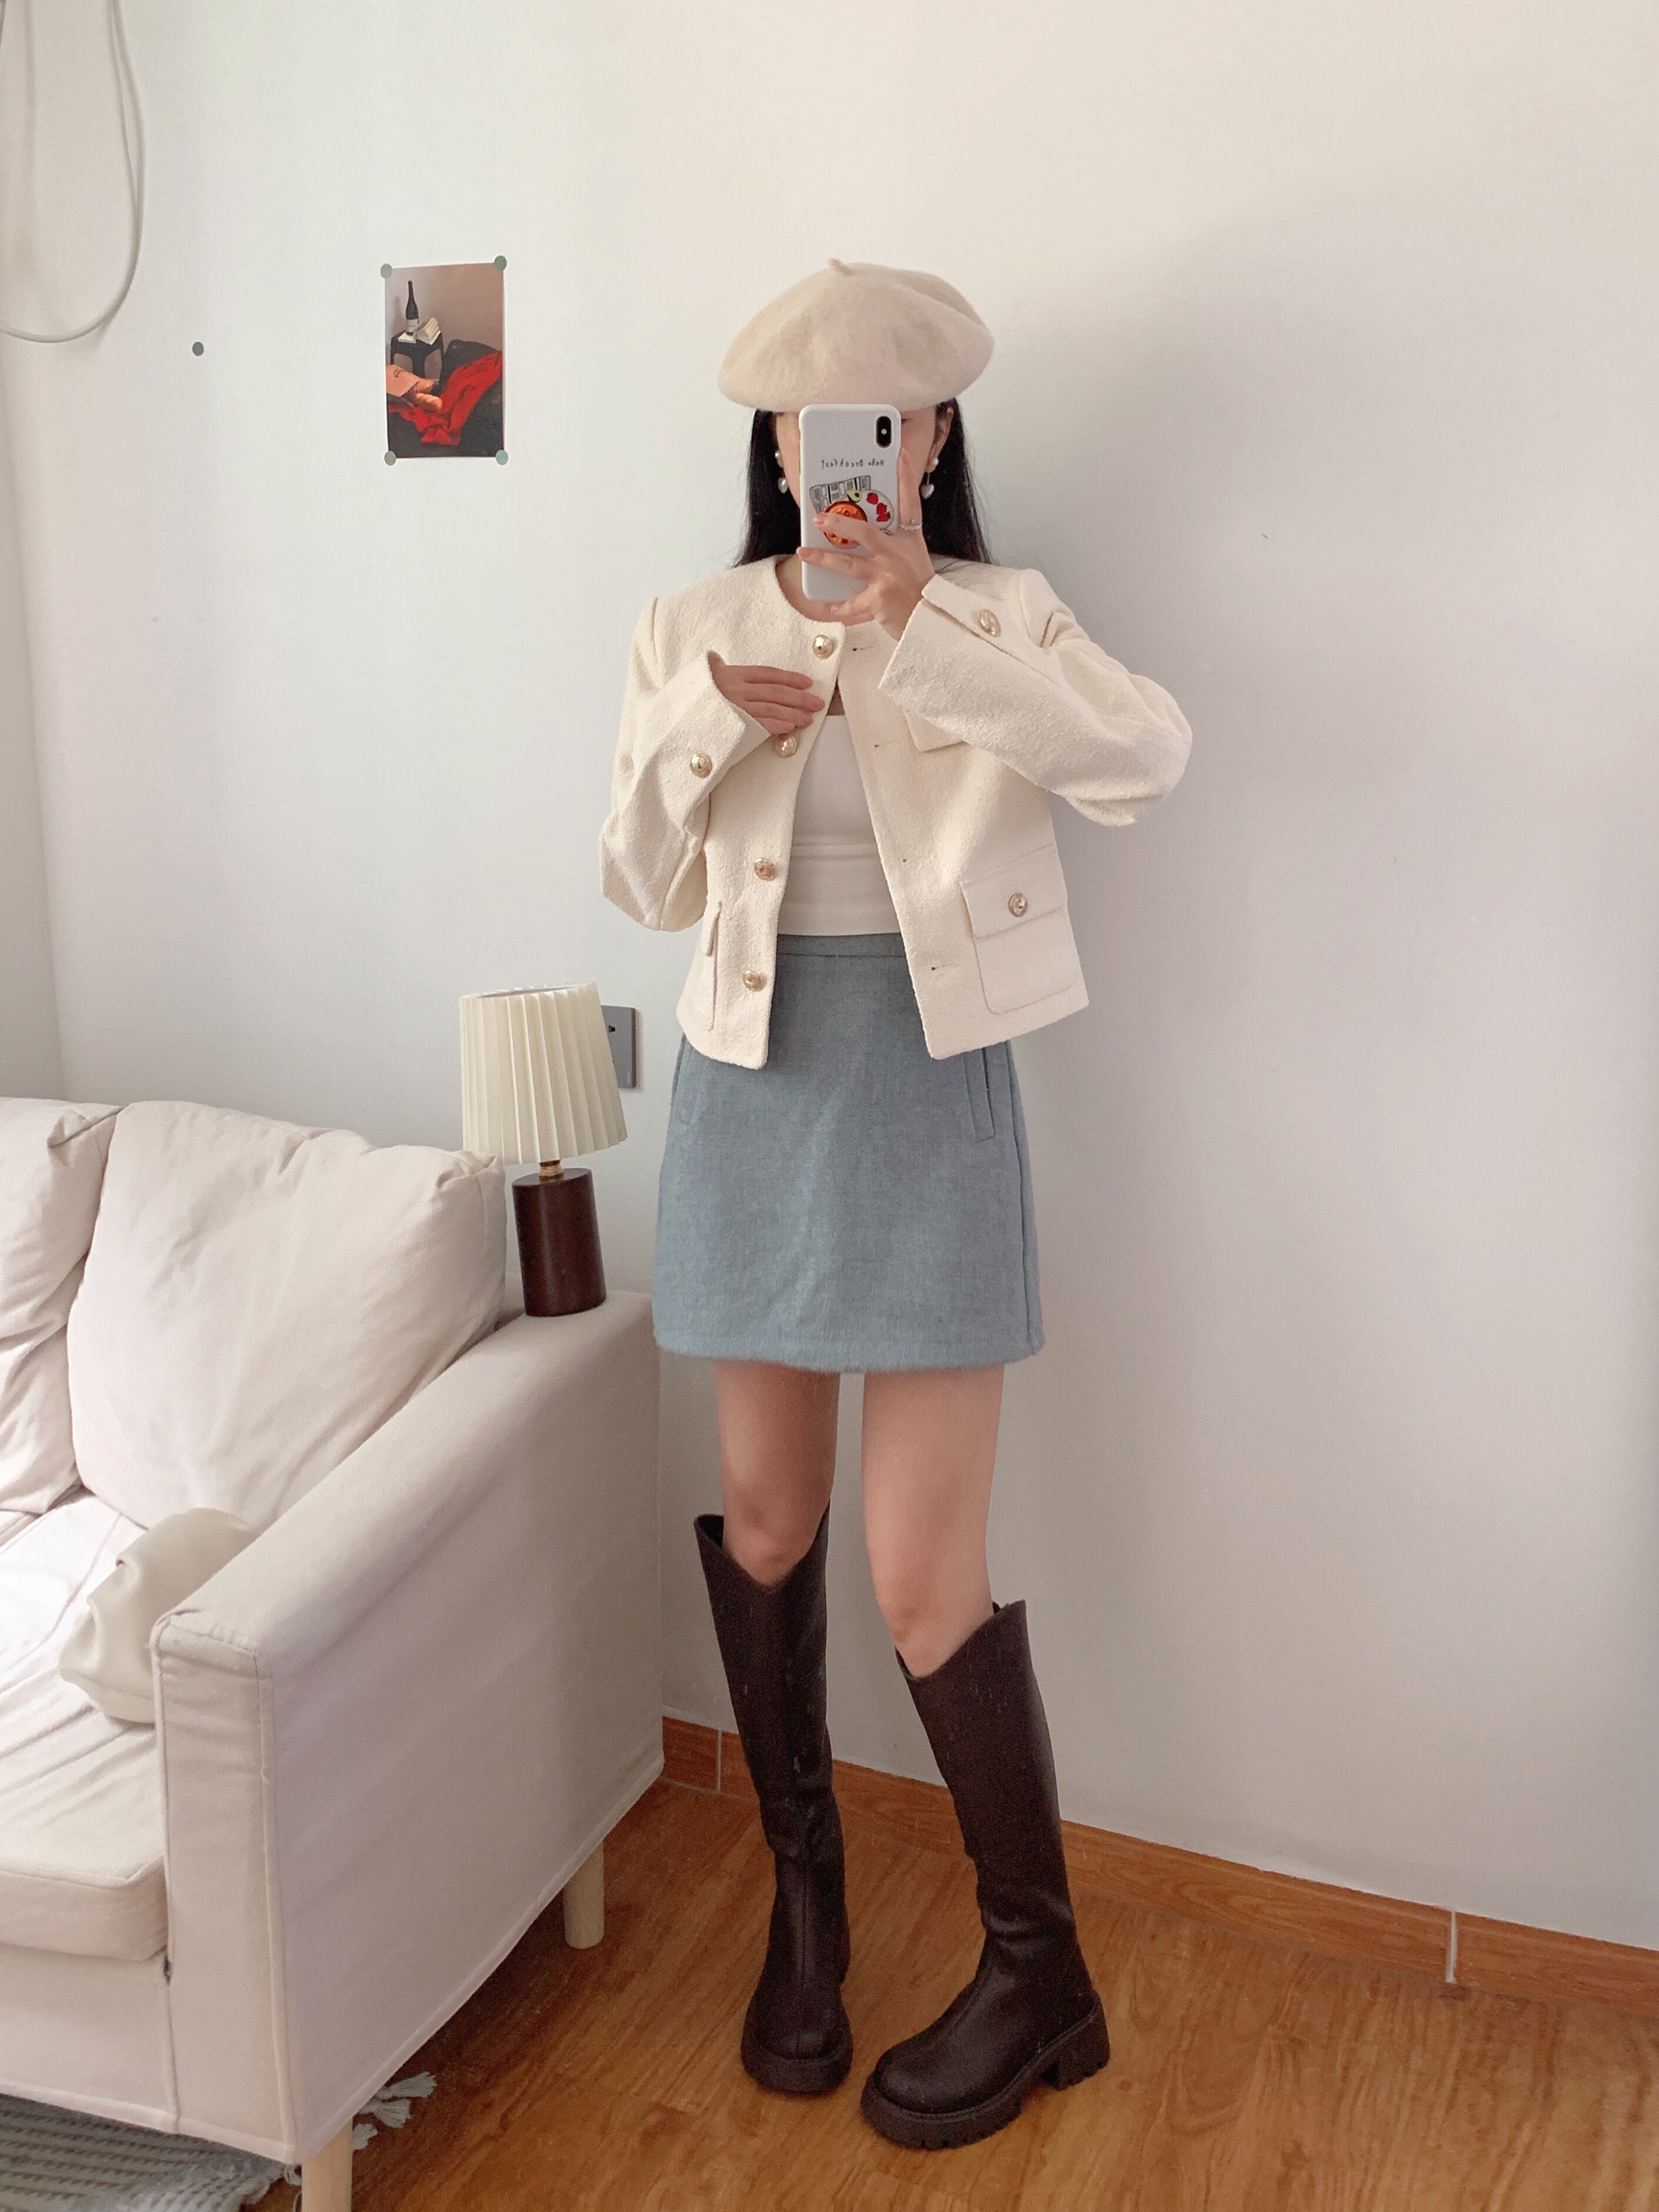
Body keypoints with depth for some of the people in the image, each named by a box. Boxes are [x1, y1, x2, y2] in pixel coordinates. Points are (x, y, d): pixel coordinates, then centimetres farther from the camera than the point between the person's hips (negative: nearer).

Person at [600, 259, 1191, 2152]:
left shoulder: (998, 620, -1)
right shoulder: (695, 630, 7)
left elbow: (1145, 755, -22)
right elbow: (643, 889, 6)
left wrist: (917, 624, -32)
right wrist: (707, 724, -11)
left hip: (926, 1097, -3)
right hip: (750, 1092, 4)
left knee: (923, 1574, -3)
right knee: (763, 1515, 12)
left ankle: (1039, 1974, 19)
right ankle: (802, 1888, 36)